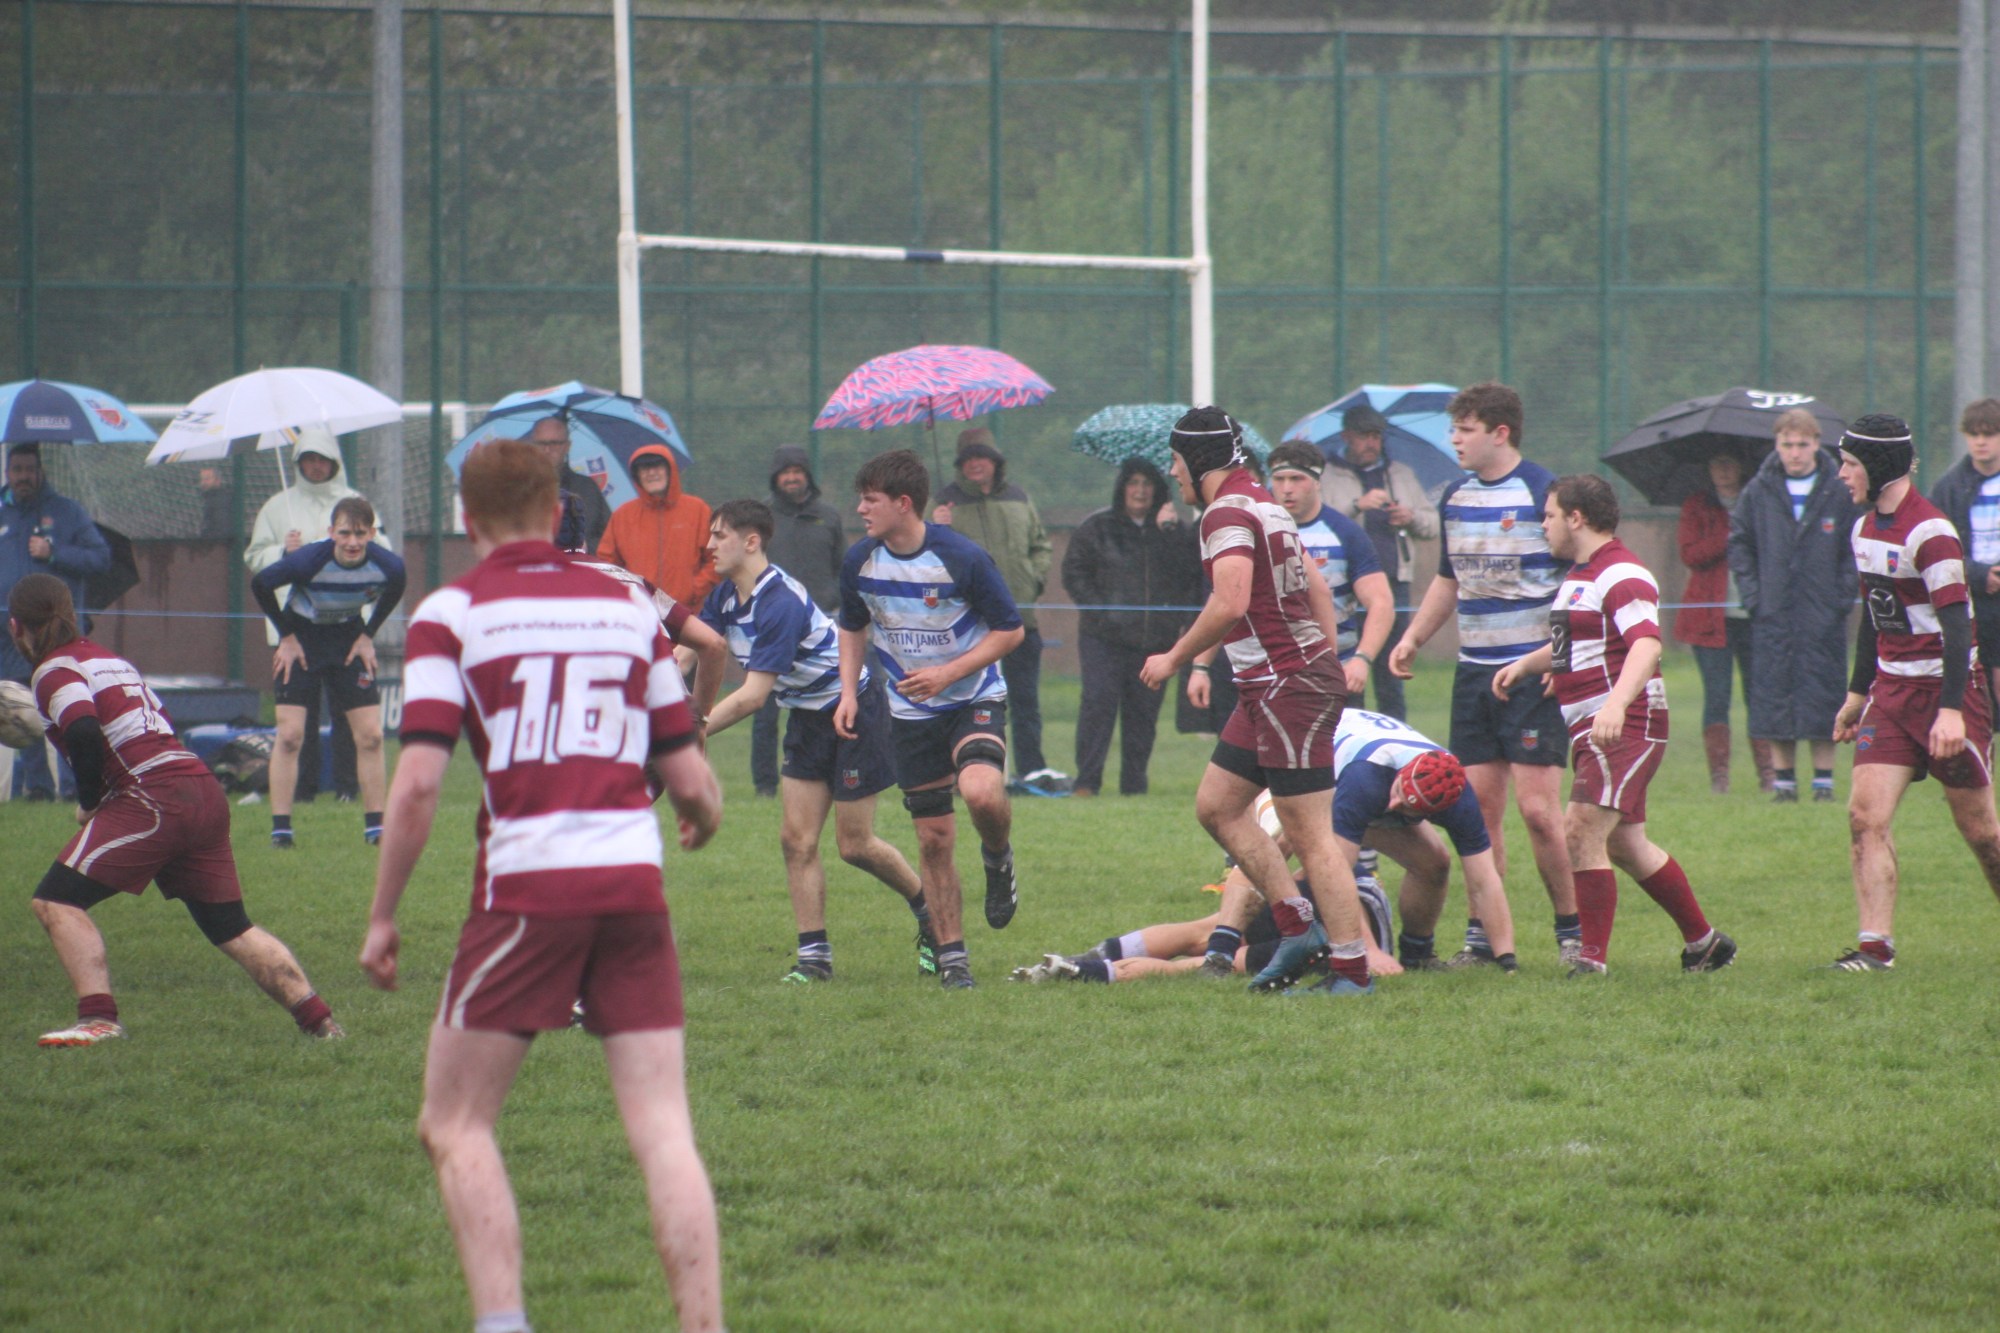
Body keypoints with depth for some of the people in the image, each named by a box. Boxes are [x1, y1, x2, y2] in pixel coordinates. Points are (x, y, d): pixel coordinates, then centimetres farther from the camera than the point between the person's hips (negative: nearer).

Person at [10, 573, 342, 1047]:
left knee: (56, 902, -5)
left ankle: (98, 1017, -16)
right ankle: (319, 1020, 13)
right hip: (205, 792, 8)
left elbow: (84, 735, -20)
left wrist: (88, 802, -5)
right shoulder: (110, 660, 24)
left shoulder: (55, 671, -2)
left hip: (154, 802, -8)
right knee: (231, 928, 16)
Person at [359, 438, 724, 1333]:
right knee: (662, 1131, 2)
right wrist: (702, 819, 37)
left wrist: (381, 918, 0)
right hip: (634, 887, 3)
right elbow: (690, 778, 13)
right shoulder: (628, 606, 12)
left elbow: (418, 781, -8)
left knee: (455, 1126, 7)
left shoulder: (451, 613, 1)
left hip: (527, 886, -3)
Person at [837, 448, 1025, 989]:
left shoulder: (963, 559, -18)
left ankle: (999, 860, 2)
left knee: (981, 792, -31)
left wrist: (949, 672, -19)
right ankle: (950, 956, 13)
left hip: (974, 700, -4)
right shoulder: (859, 561, -4)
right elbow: (852, 627, 15)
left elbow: (1010, 630, -10)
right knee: (934, 839, 2)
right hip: (911, 715, 4)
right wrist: (849, 691, 1)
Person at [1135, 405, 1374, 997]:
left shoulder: (1228, 512, -14)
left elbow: (1231, 602, -25)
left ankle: (1352, 971, -6)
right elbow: (1316, 584, 23)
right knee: (1216, 806, 14)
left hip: (1288, 686, -11)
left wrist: (1175, 658, -13)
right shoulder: (1262, 504, 18)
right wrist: (1330, 663, 23)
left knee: (1310, 835, -8)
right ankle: (1299, 925, 14)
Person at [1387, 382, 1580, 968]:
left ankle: (1573, 931, 1)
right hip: (1474, 671, 7)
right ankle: (1483, 934, 11)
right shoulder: (1455, 498, 12)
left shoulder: (1543, 493, -9)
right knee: (1478, 805, 5)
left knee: (1537, 808, -10)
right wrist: (1413, 638, 15)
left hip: (1533, 672, -7)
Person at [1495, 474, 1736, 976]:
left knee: (1581, 832, -17)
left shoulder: (1621, 576, -15)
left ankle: (1593, 958, -15)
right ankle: (1703, 940, 23)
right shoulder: (1580, 574, 18)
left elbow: (1646, 644, -30)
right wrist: (1525, 665, 29)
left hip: (1625, 726, -11)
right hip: (1591, 727, 11)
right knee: (1625, 845, 13)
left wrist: (1617, 702, -43)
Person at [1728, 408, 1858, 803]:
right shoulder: (1759, 492, 5)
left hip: (1824, 614, -2)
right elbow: (1739, 544, 12)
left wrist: (1844, 595, -5)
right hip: (1773, 614, 2)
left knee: (1823, 696, -1)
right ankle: (1783, 780, 7)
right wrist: (1751, 593, 2)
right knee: (1774, 700, 0)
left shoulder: (1839, 492, 1)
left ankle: (1824, 780, 5)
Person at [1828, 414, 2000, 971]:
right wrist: (1857, 692, 24)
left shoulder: (1929, 532, -18)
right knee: (1866, 815, -9)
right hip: (1892, 689, 7)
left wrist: (1951, 710, -29)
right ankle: (1876, 946, -11)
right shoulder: (1866, 528, 8)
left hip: (1945, 688, -7)